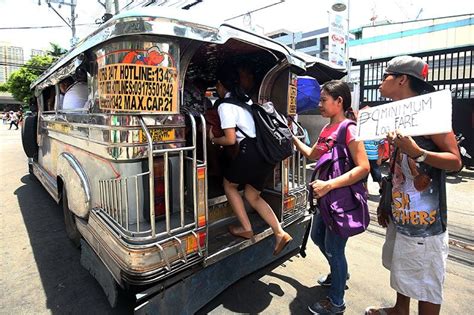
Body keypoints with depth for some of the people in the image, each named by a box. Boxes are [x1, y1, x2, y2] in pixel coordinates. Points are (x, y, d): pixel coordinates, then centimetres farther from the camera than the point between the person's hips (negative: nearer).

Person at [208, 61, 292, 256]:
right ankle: (280, 233, 12)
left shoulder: (225, 106, -6)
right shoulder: (245, 100, 19)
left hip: (251, 152, -8)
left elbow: (231, 139, -10)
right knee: (252, 195, 20)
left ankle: (246, 229, 20)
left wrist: (213, 139, 9)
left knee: (229, 184, 19)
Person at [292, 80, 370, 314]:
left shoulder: (348, 129, -18)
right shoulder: (327, 128, 8)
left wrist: (329, 185, -30)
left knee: (333, 248, 5)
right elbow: (312, 155, 19)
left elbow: (363, 168, -24)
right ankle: (339, 274, 50)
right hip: (326, 196, 9)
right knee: (318, 237, 23)